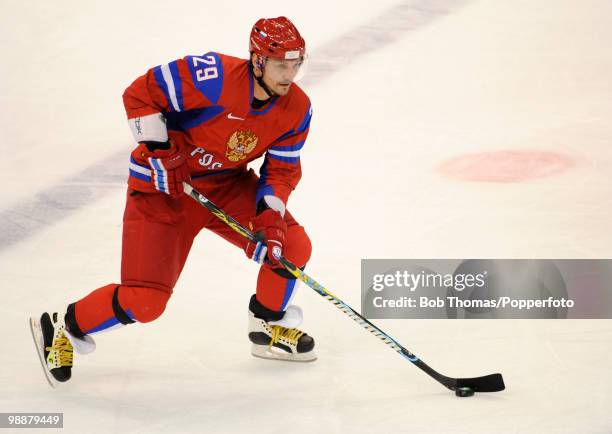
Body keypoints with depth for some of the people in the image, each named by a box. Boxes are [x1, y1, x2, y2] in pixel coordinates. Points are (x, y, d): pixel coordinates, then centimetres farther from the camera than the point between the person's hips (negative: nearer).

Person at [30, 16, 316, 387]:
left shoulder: (297, 109, -9)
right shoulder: (215, 77, -29)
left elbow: (282, 170, -1)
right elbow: (140, 93, -22)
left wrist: (270, 219, -16)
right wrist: (158, 151, -24)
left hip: (227, 182, 6)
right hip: (165, 183, -6)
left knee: (293, 246, -6)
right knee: (145, 300, -12)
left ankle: (269, 328, 20)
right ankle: (61, 328, 13)